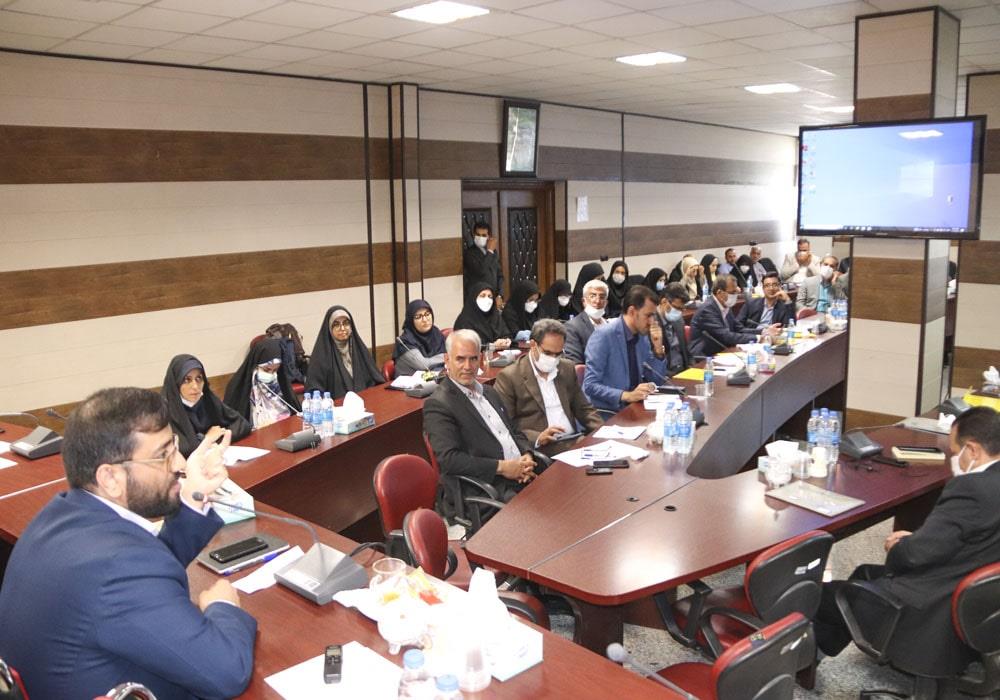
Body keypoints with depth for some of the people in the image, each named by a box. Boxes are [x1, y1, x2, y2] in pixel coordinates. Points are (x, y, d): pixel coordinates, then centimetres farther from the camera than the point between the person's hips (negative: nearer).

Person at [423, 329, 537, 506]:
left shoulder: (489, 392, 20)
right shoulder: (437, 404, -6)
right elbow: (448, 459, -15)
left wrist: (527, 457, 2)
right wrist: (501, 467, -15)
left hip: (522, 476, 8)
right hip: (491, 489, -8)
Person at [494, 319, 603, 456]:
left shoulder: (567, 368, 15)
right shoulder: (509, 377, -5)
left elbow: (583, 409, 21)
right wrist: (537, 438, -21)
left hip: (574, 443, 7)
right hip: (541, 450, -6)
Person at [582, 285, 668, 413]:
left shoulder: (642, 334, 5)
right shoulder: (604, 336, -15)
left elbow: (656, 380, 11)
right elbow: (590, 386, -19)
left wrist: (658, 348, -3)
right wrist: (626, 395, -29)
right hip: (607, 411, -7)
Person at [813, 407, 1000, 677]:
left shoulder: (972, 488, -27)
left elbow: (915, 554, -24)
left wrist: (897, 548, -3)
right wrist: (917, 538, 4)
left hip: (934, 617, -10)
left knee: (820, 595, 6)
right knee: (865, 574, 27)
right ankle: (816, 649, 36)